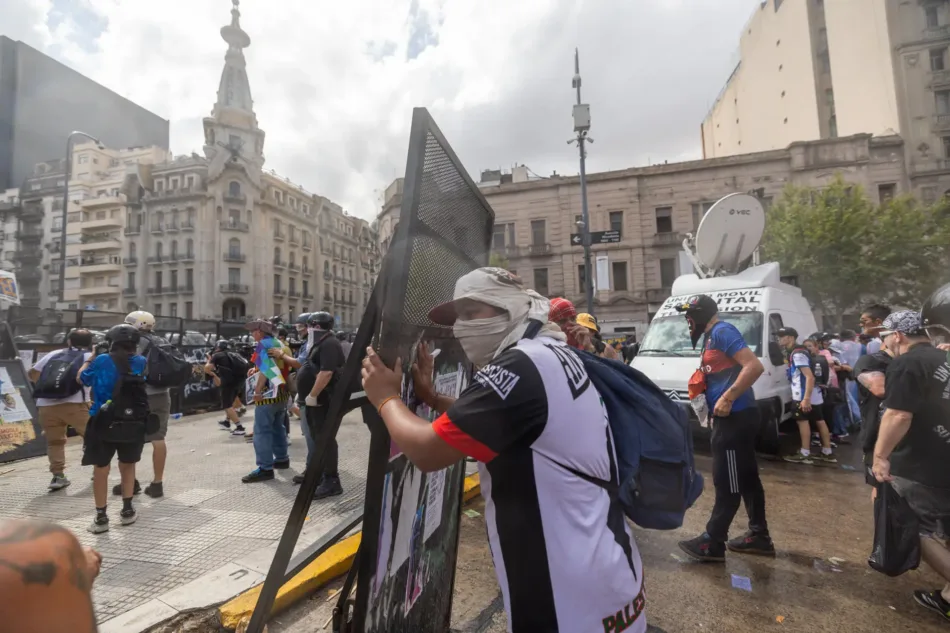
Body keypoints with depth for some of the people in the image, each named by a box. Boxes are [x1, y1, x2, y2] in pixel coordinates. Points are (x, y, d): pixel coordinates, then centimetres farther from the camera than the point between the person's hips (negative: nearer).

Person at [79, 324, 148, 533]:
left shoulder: (101, 360, -9)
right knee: (128, 465, 18)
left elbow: (82, 378, 8)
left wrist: (92, 357, 20)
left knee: (101, 469, 9)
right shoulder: (140, 362, -5)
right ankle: (127, 511, 22)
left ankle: (101, 517, 13)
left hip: (103, 422, -2)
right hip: (132, 423, 2)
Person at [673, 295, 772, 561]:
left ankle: (712, 543, 8)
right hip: (736, 417, 10)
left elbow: (755, 366, -23)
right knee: (746, 479, 17)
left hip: (735, 417, -10)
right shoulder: (712, 336, 17)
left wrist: (727, 398, -24)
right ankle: (759, 536, 29)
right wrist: (701, 386, 9)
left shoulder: (722, 331, -13)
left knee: (726, 482, -1)